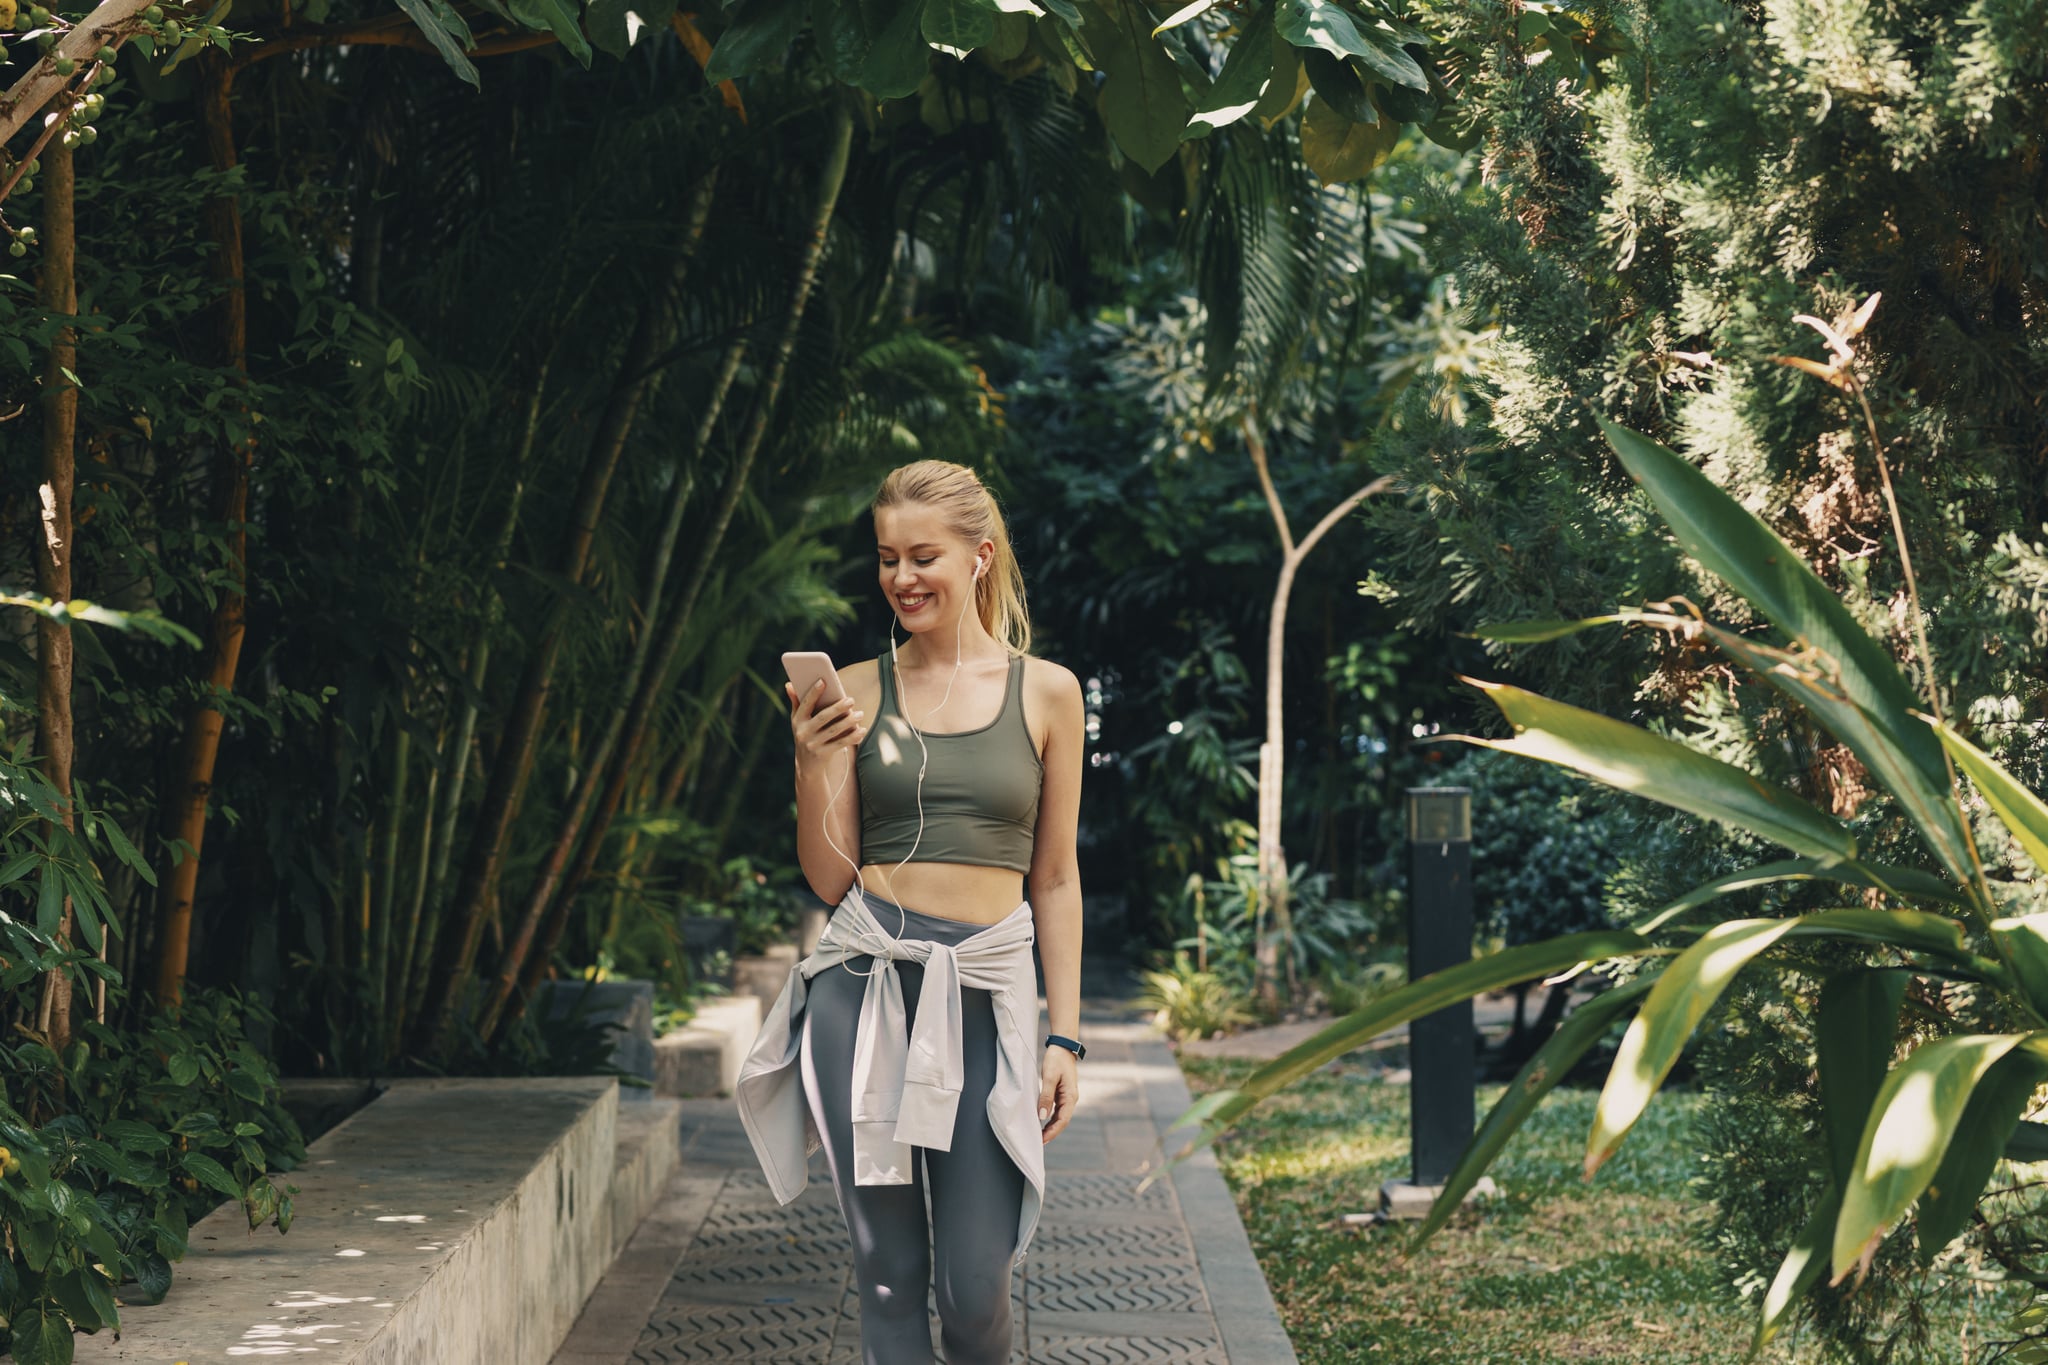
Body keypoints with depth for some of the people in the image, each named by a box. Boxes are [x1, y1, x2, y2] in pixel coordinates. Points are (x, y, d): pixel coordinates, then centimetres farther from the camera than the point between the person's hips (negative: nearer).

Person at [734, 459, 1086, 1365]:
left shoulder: (1046, 693, 6)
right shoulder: (855, 690, 7)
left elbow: (1055, 880, 9)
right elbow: (830, 878, 7)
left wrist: (1064, 1035, 5)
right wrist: (813, 764, -8)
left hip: (984, 991, -1)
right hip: (865, 984, 1)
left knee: (975, 1287, -4)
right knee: (888, 1270, 3)